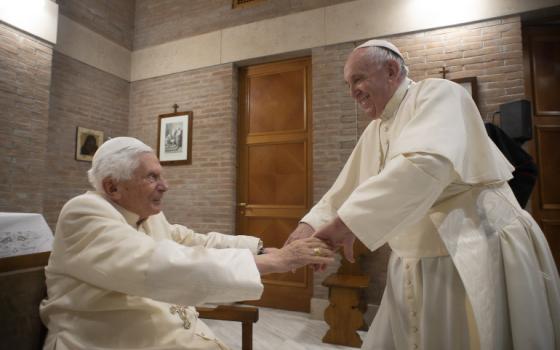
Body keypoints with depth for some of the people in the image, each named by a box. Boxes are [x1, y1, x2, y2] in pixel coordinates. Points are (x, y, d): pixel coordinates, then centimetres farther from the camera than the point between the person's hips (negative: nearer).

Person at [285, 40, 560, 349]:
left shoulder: (438, 94, -11)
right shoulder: (373, 133, 12)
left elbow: (425, 163, -31)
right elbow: (345, 191, 12)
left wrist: (348, 222, -32)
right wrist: (309, 225, -5)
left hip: (476, 261, -6)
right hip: (414, 270, 7)